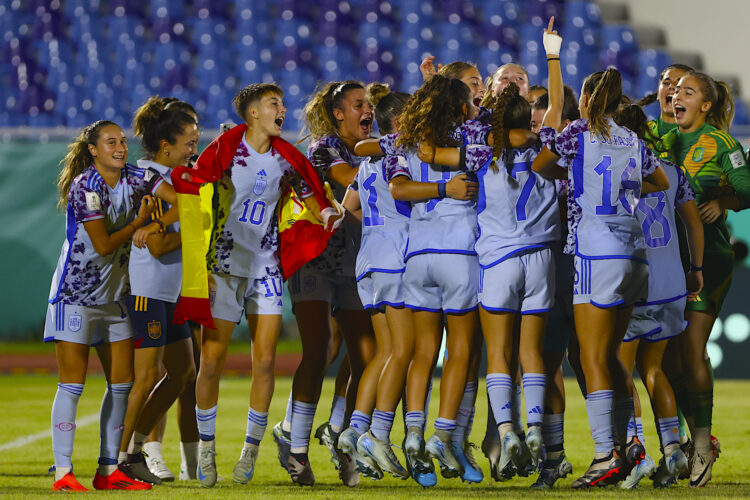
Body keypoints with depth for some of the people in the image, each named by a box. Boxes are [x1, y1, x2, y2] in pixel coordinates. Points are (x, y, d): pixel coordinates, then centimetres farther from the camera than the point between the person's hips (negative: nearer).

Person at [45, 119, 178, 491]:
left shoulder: (136, 178, 3)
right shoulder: (85, 187, -15)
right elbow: (103, 245, -15)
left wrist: (152, 227, -18)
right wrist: (138, 223, -5)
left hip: (113, 296, 7)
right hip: (75, 293, -7)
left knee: (122, 383, 4)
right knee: (72, 383, -8)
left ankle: (108, 470, 11)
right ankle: (62, 472, -7)